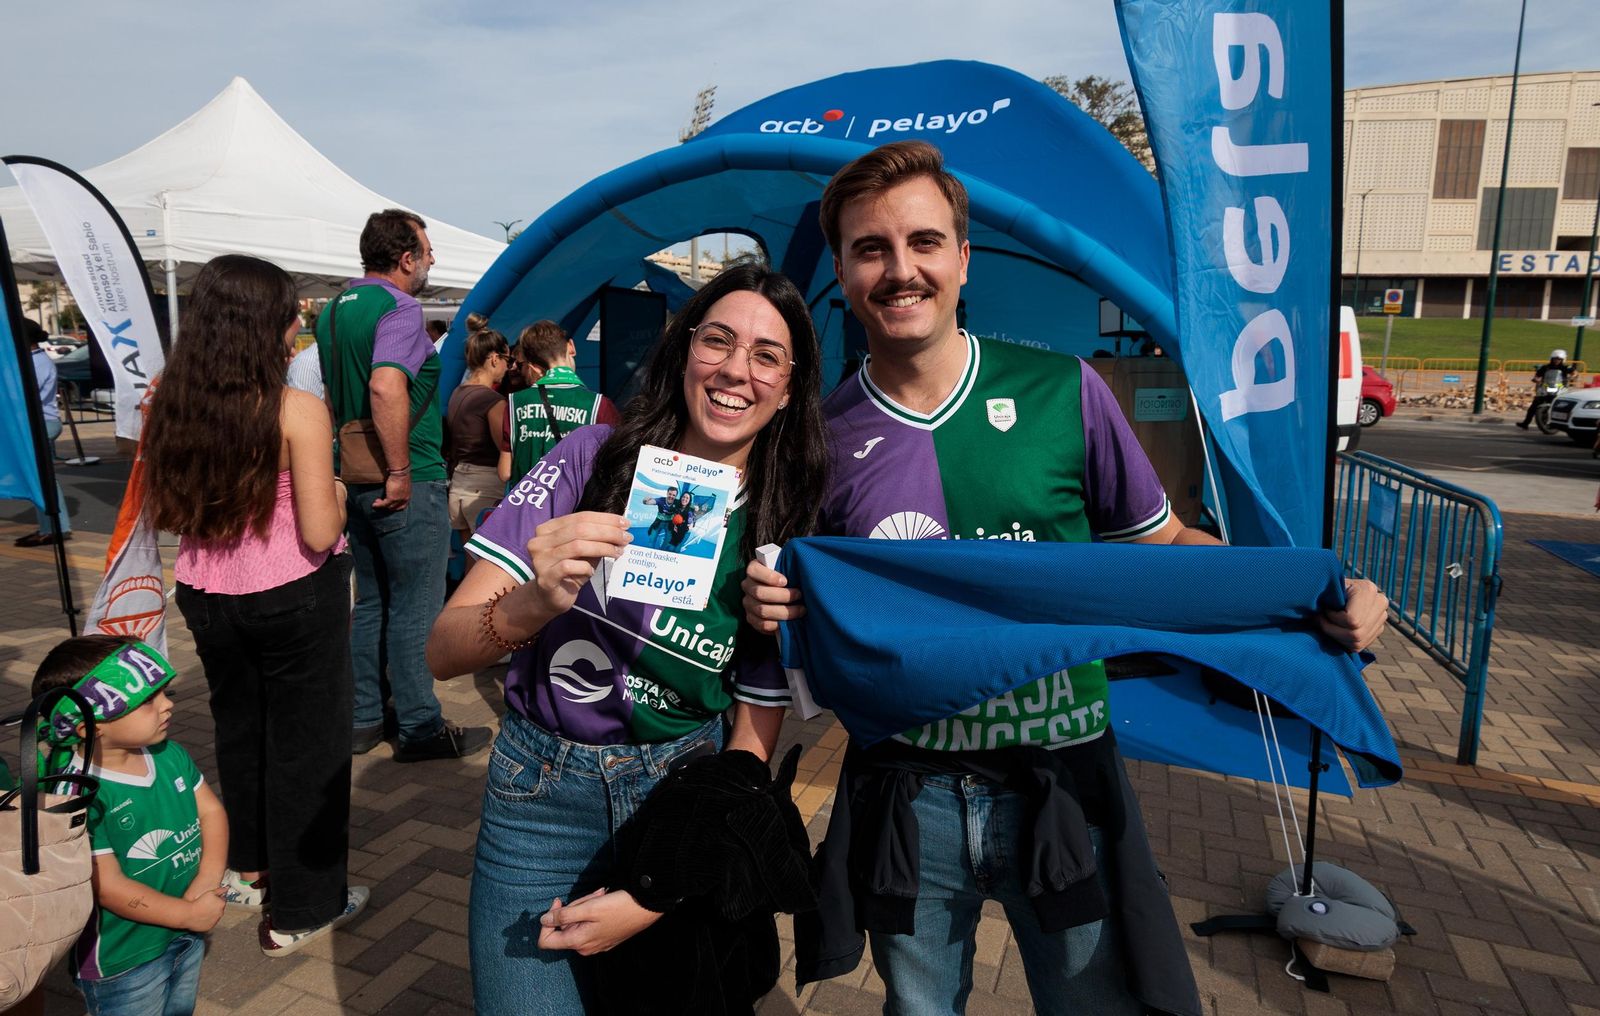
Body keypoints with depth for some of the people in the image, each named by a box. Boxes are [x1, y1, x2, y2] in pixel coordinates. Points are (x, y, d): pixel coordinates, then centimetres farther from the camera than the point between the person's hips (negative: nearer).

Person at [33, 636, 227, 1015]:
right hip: (122, 962, -7)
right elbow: (109, 888, -27)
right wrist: (189, 914, -19)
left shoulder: (170, 755, -6)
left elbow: (211, 811, -1)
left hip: (188, 937, 7)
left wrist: (208, 881, -16)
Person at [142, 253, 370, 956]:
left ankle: (249, 869, 44)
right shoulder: (298, 411, -20)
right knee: (306, 741, 10)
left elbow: (162, 512, 7)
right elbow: (320, 534, -21)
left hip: (206, 595, 6)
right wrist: (335, 495, -1)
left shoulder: (171, 404, -5)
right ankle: (302, 909, 21)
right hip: (295, 597, -5)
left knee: (238, 728, 25)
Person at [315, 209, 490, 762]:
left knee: (371, 602, 18)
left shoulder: (334, 310, 13)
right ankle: (421, 728, 12)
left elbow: (326, 392, 20)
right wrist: (401, 471, -26)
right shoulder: (399, 308, -16)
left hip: (357, 481, 9)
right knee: (415, 609, 1)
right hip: (408, 487, -9)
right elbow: (387, 388, -31)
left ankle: (363, 718, 27)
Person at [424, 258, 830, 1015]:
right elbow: (444, 652, -14)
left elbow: (751, 745, -5)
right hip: (541, 790, 0)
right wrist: (537, 602, -35)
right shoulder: (593, 457, -11)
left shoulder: (785, 537, -8)